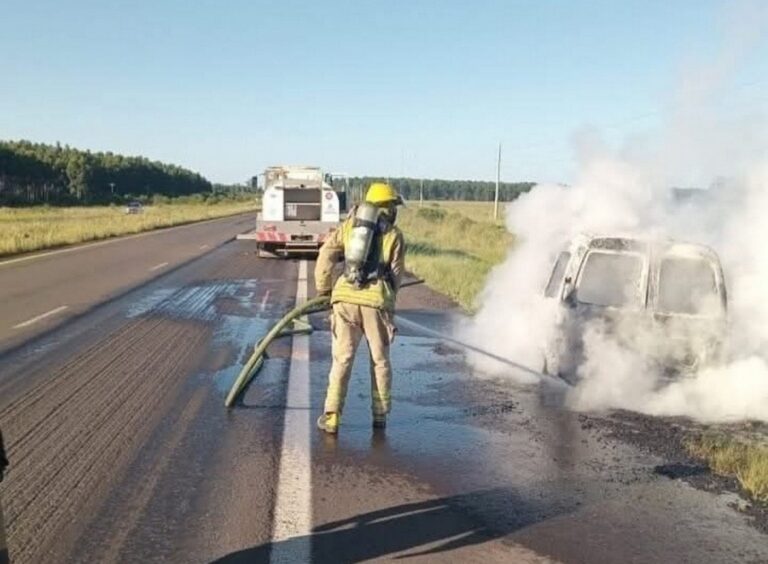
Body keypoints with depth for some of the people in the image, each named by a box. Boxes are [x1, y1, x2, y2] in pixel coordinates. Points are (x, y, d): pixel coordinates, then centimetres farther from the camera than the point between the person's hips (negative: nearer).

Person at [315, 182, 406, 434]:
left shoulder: (349, 225, 14)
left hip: (345, 298, 2)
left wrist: (322, 288, 17)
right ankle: (380, 415, 22)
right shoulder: (394, 235, 8)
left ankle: (331, 417, 0)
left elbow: (326, 254, 7)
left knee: (342, 360, 6)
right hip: (377, 301, -1)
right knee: (380, 361, 14)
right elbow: (396, 274, 8)